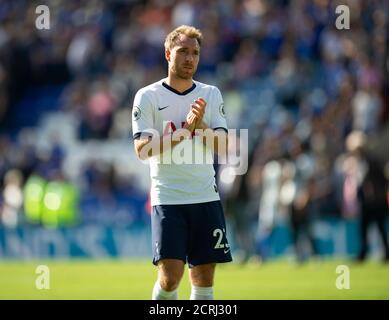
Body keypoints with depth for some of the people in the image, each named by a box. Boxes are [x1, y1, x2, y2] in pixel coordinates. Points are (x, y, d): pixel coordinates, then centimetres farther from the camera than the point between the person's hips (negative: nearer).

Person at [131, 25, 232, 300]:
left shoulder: (211, 95, 9)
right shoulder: (147, 97, -1)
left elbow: (222, 146, 1)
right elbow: (142, 149, -10)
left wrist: (201, 124, -17)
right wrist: (185, 128, -17)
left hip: (206, 197, 3)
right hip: (167, 198, -3)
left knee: (204, 278, 3)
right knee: (171, 276, -12)